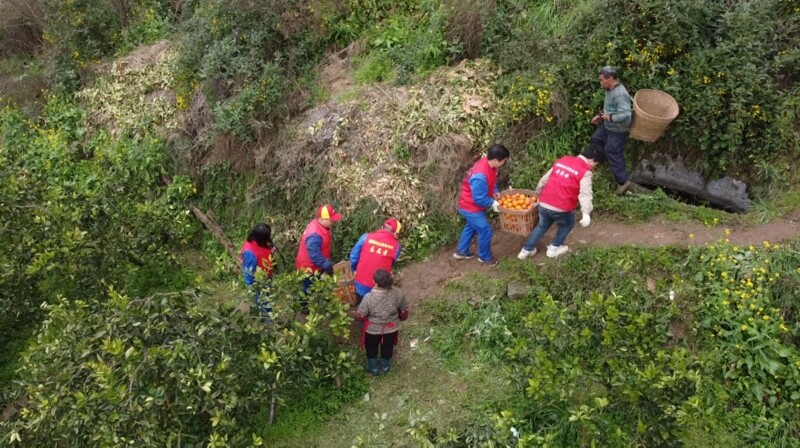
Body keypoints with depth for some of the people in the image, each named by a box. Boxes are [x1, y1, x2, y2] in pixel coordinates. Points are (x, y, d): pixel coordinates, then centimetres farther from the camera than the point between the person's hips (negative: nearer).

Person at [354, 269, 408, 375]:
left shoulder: (369, 297, -34)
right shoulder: (398, 293, -26)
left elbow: (360, 316, -21)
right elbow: (404, 311, -9)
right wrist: (402, 318, 13)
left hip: (373, 329, -2)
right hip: (391, 327, 2)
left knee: (371, 348, 28)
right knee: (387, 347, 30)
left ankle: (373, 368, 48)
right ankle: (385, 366, 53)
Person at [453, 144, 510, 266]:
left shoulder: (488, 164, -9)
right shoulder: (480, 176, -38)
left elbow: (492, 181, 13)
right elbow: (479, 199, -30)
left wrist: (495, 192, 1)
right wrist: (492, 203, -15)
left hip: (470, 204, 10)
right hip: (471, 207, -10)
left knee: (471, 227, 26)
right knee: (485, 230, 4)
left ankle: (461, 251, 44)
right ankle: (484, 256, 27)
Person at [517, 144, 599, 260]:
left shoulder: (562, 160, 12)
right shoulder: (585, 172, -7)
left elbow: (544, 180, 18)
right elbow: (585, 193, -23)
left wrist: (537, 194, 33)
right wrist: (586, 213, -34)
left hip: (543, 204, 5)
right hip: (561, 209, -5)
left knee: (542, 226, 29)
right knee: (568, 224, 27)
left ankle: (526, 250, 32)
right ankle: (554, 248, 32)